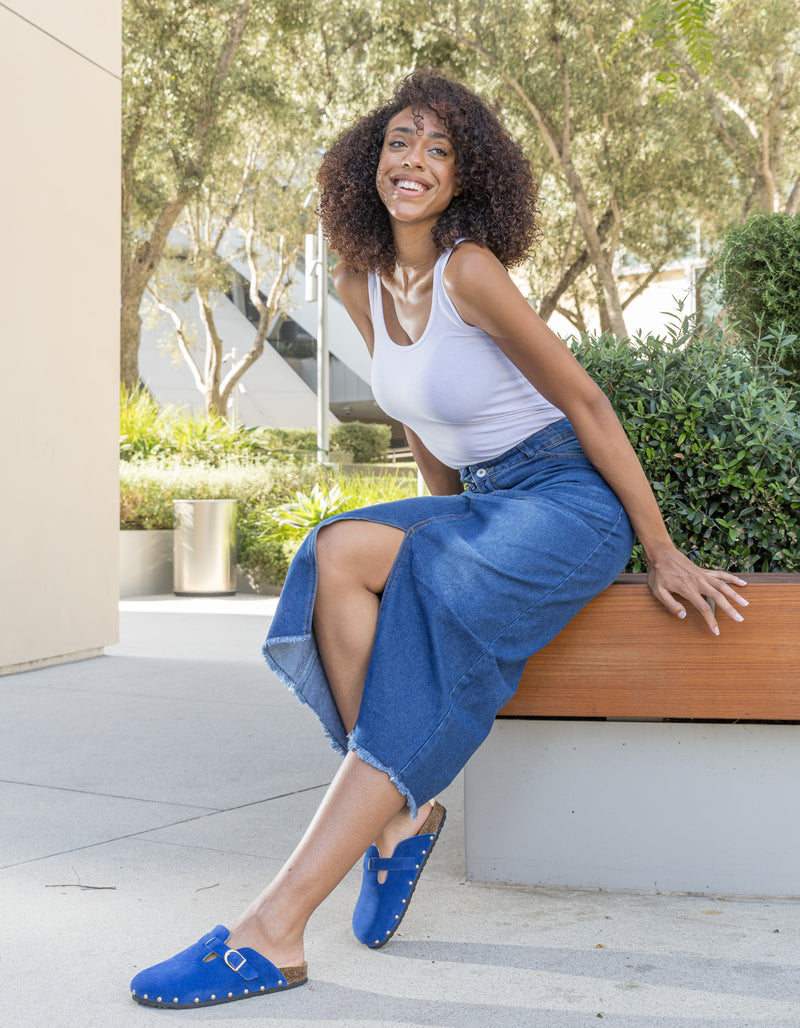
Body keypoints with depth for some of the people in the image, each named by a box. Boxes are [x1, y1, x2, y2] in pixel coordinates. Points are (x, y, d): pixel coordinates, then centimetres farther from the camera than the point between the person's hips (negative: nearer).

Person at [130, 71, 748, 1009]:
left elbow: (587, 405, -14)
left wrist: (663, 555, -12)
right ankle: (400, 810, -15)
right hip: (484, 507, 7)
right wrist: (445, 525, 16)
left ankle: (274, 930, -32)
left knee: (431, 613, -29)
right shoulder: (360, 284, 5)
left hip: (571, 500, -6)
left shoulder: (470, 270, -17)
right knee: (340, 552, -21)